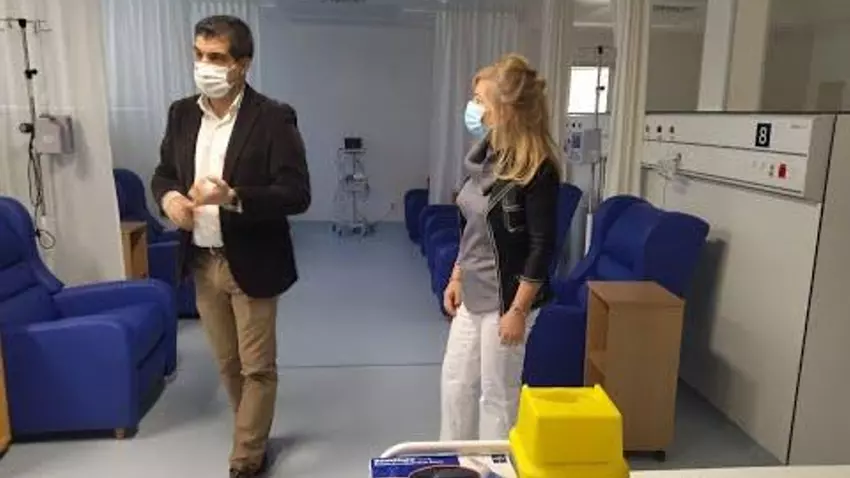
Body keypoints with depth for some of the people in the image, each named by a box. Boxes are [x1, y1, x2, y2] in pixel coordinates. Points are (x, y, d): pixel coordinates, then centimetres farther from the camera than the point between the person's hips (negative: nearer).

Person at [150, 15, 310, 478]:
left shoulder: (274, 118, -14)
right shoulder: (182, 113, 4)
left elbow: (297, 194, -19)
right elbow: (163, 172, 13)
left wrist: (233, 196, -33)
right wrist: (168, 196, -11)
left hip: (251, 264, -5)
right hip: (202, 263, 6)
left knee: (257, 367, 7)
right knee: (228, 364, 19)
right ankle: (254, 439, 40)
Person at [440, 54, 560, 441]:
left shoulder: (538, 168, -19)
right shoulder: (486, 155, 5)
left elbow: (542, 247, -19)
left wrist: (518, 310, -18)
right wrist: (456, 278, 13)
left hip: (506, 298, -8)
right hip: (473, 294, 8)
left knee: (497, 395, 8)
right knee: (455, 382, 18)